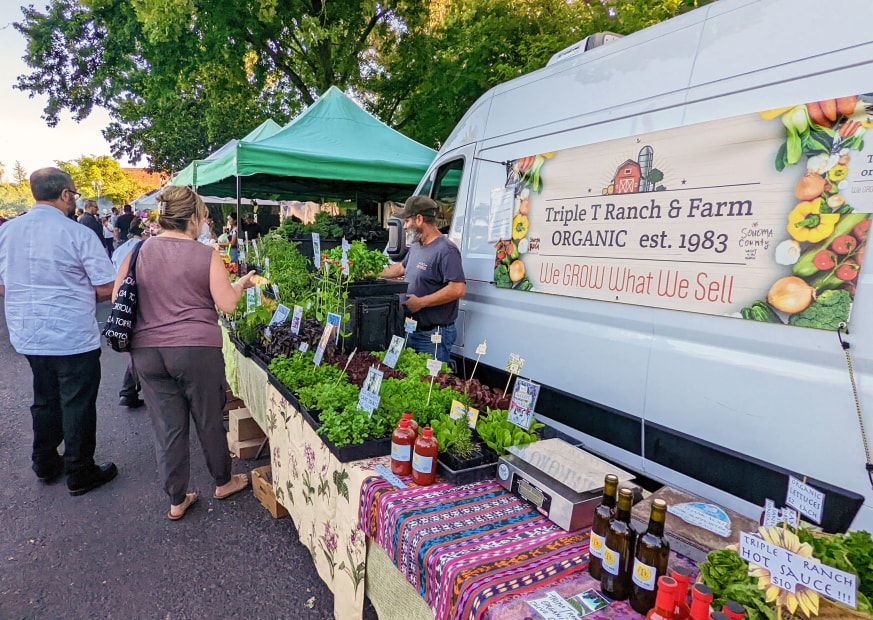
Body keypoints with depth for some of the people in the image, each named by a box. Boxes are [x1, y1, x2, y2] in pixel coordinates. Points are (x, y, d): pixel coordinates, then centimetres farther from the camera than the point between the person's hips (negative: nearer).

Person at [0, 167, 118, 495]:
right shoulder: (79, 235, -16)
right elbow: (107, 289, -15)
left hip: (27, 336, 6)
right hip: (74, 338, -6)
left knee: (45, 400, 21)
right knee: (77, 404, 6)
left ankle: (45, 464, 36)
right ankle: (80, 473, 19)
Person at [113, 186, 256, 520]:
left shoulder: (139, 251, 2)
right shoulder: (206, 255, -8)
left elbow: (117, 297, 6)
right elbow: (227, 304, -9)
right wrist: (242, 284, 10)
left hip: (146, 351, 3)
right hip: (198, 350, -3)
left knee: (167, 427, 12)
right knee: (209, 421, 15)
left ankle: (177, 502, 25)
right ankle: (223, 482, 35)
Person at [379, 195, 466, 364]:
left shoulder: (446, 250, -18)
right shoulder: (415, 247, 14)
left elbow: (458, 289, -27)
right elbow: (402, 268, 33)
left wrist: (421, 302, -24)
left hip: (433, 336, -9)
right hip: (411, 331, 9)